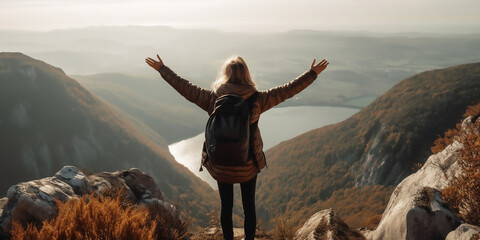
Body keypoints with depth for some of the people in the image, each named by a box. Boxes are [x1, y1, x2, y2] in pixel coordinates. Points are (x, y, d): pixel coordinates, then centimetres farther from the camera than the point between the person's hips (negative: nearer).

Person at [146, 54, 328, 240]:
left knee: (226, 206, 18)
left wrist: (162, 69, 6)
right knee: (249, 206, 17)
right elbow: (287, 91, -10)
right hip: (248, 165, -1)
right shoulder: (257, 100, -14)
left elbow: (185, 88, -5)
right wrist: (313, 73, 0)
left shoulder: (213, 99, -12)